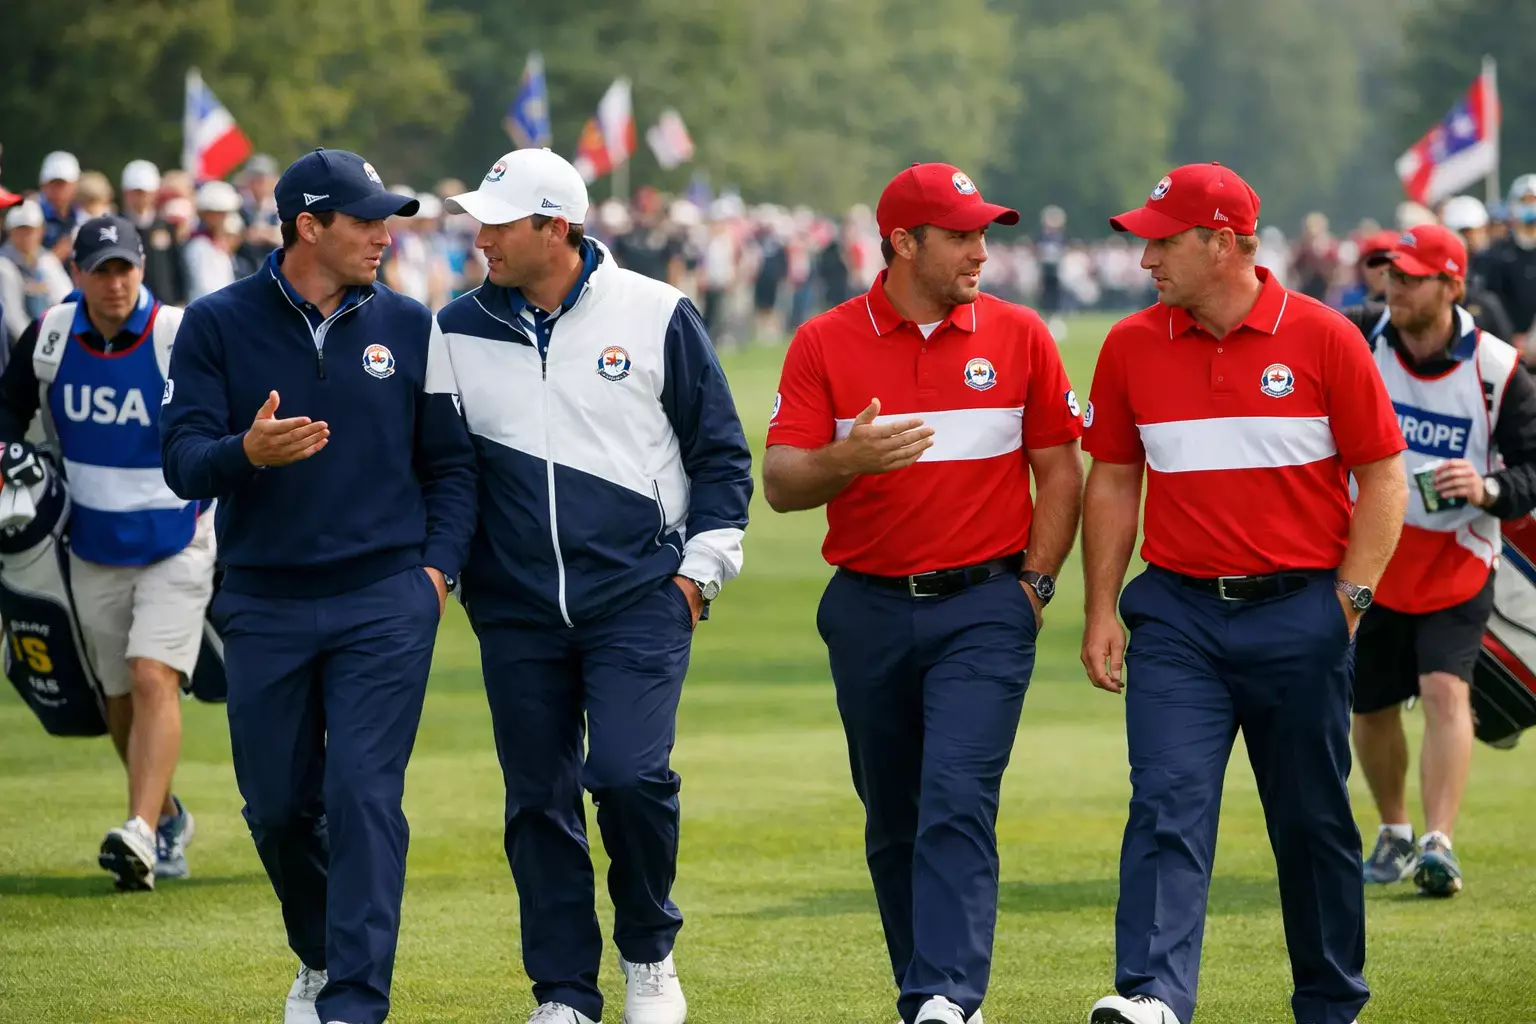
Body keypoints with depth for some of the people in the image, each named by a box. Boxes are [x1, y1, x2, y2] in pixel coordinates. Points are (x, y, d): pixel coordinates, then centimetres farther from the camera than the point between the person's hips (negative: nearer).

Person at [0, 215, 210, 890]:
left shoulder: (182, 339, -15)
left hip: (175, 545, -4)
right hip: (93, 550, 4)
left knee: (153, 679, -20)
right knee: (120, 702, 11)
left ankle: (140, 835, -28)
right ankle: (167, 818, 34)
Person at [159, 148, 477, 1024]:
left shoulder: (409, 327, 5)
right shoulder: (219, 325, 1)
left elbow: (451, 462, 10)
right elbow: (183, 461, -6)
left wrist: (438, 567, -3)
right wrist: (246, 453, -28)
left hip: (386, 602, -1)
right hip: (264, 606, 1)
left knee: (364, 797, -11)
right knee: (277, 804, 9)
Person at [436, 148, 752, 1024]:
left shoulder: (657, 317, -2)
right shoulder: (459, 330, 5)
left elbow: (722, 454, 5)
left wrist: (700, 567, -1)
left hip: (639, 598, -3)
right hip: (516, 612, 3)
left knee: (628, 773, -17)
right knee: (539, 801, 4)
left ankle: (649, 950, 6)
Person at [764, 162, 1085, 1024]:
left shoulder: (1018, 337, 3)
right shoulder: (825, 345, 1)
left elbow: (1060, 470, 8)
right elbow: (781, 485, -4)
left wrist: (1034, 586, -2)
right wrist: (847, 459, -24)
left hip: (983, 608, -2)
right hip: (870, 611, 2)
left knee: (957, 804, -16)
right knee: (893, 821, 9)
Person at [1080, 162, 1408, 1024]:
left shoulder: (1322, 338, -4)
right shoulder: (1132, 347, 4)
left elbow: (1383, 477, -1)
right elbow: (1113, 480, 12)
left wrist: (1350, 600, -7)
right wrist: (1102, 612, 6)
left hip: (1298, 615, -2)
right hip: (1177, 614, 2)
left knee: (1313, 818, 8)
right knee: (1168, 806, -13)